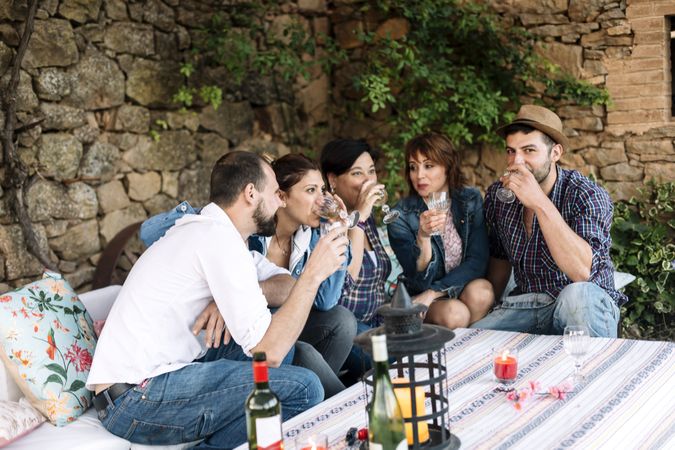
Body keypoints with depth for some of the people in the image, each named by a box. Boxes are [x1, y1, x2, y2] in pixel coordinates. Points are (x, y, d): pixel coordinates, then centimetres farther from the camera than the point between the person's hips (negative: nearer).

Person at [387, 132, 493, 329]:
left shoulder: (471, 200, -4)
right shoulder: (401, 216, -10)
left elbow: (478, 261, -9)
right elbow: (419, 280, -15)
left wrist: (433, 292, -20)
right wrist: (423, 238, -33)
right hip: (421, 299, -2)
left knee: (481, 290, -30)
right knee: (453, 313, -33)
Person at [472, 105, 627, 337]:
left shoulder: (588, 196, -16)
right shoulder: (498, 194, 1)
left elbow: (583, 272, -33)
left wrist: (540, 204, -35)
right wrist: (485, 307, 16)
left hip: (589, 308, -3)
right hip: (525, 306, 3)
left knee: (577, 295, -37)